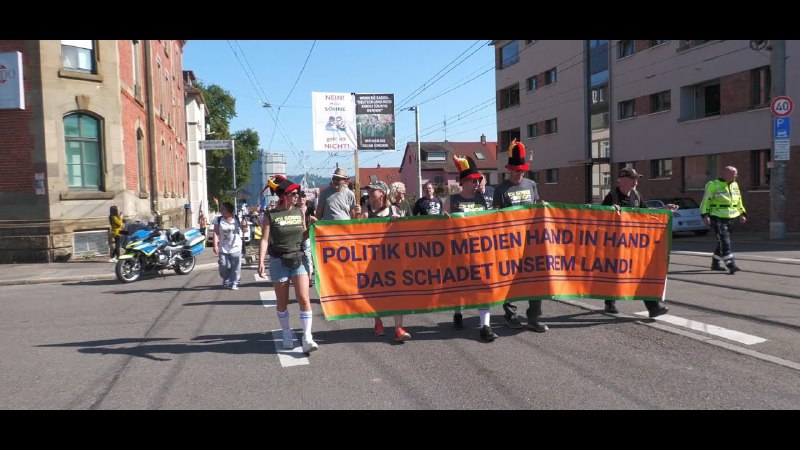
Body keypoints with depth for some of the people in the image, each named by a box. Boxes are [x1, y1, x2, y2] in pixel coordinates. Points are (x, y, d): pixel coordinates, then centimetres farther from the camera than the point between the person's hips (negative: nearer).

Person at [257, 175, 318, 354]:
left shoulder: (299, 213, 6)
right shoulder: (270, 216, -4)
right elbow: (264, 239, -8)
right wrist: (261, 262, -16)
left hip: (298, 260, 2)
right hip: (278, 262, -2)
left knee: (304, 299, -10)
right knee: (282, 302, 9)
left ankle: (307, 338, -6)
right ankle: (287, 334, 27)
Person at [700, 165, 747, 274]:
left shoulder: (734, 185, 13)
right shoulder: (713, 185, -8)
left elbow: (738, 201, 22)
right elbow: (706, 200, -11)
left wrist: (742, 214, 14)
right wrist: (705, 215, -19)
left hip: (729, 218, 7)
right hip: (717, 218, -7)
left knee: (722, 242, 12)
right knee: (725, 242, -15)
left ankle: (715, 264, 25)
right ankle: (731, 265, -21)